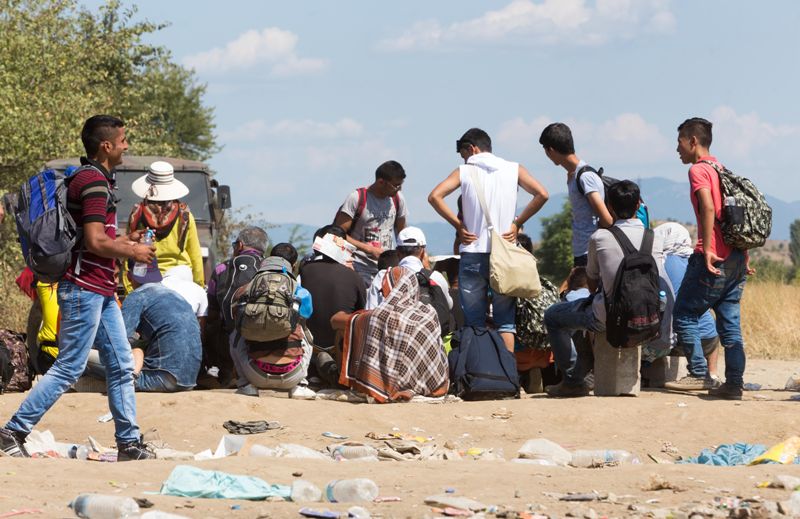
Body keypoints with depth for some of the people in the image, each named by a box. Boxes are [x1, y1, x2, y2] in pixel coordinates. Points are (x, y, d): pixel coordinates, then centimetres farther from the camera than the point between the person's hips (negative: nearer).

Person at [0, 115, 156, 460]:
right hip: (85, 289, -11)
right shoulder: (94, 181, -16)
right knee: (69, 368, -7)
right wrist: (133, 252, -9)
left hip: (101, 291, 11)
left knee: (121, 366, 9)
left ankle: (129, 443, 12)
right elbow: (95, 242, -22)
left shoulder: (92, 179, 17)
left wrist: (124, 241, 17)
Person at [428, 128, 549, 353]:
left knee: (473, 322, 5)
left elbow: (435, 196, -9)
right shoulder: (513, 169, 6)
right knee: (505, 320, 4)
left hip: (473, 253, -1)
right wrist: (517, 223, 3)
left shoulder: (464, 171, 3)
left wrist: (458, 225, -2)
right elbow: (541, 194, -5)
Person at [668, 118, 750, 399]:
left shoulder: (698, 169, -6)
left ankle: (699, 374, -1)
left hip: (713, 259, -8)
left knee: (684, 316, 2)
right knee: (730, 323, 7)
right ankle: (734, 384, 3)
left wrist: (707, 250, -23)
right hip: (737, 259, 8)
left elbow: (708, 208, -21)